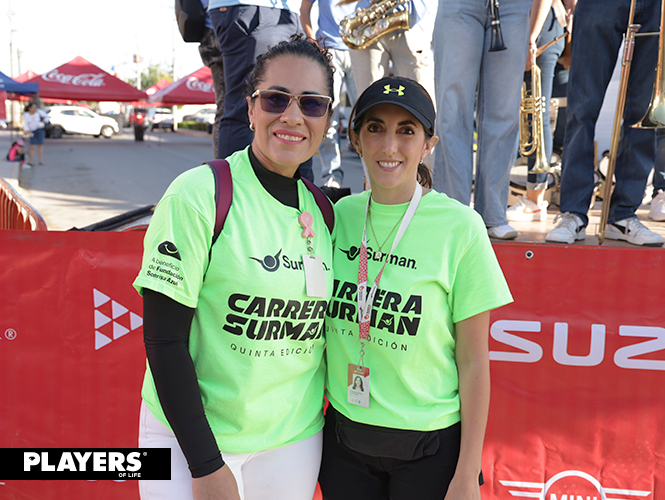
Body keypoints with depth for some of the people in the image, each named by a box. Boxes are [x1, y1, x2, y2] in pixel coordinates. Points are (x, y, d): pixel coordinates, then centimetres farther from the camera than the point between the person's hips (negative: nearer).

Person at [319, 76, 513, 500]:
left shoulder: (459, 228, -13)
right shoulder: (341, 214, -3)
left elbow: (474, 362, -9)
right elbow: (320, 324, 8)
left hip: (429, 446, -3)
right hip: (344, 436, 3)